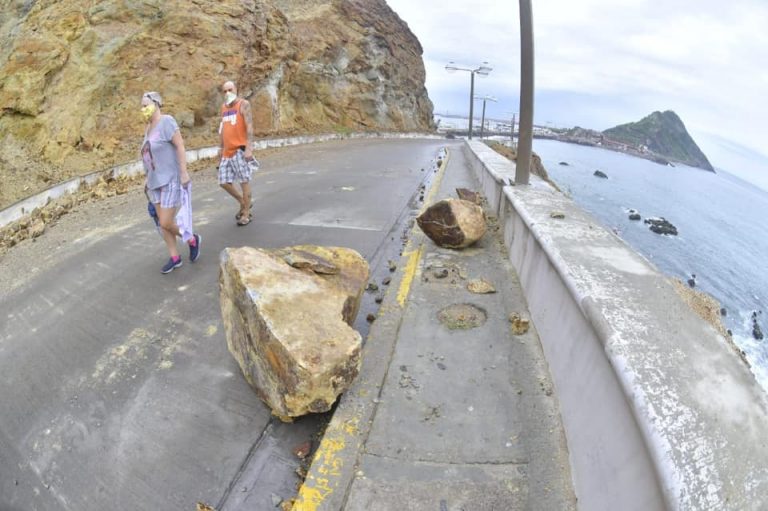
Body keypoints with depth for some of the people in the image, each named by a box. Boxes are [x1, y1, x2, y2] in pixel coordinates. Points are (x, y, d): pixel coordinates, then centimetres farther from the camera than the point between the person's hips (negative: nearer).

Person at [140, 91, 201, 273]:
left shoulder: (166, 121, -11)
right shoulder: (149, 127, 13)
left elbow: (180, 146, -17)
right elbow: (151, 156, 16)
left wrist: (183, 172, -22)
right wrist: (148, 179, 15)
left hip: (171, 180, -8)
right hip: (156, 182, 9)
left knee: (166, 224, -8)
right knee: (163, 223, 8)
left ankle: (192, 239, 17)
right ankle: (175, 258, 18)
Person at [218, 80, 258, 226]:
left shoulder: (243, 104, -4)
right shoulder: (224, 107, 17)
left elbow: (249, 127, -12)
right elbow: (222, 129, 22)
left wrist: (249, 148, -21)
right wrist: (221, 149, 19)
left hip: (240, 150, -7)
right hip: (227, 152, 7)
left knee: (244, 181, -1)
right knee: (224, 182, 6)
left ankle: (246, 213, 9)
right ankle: (243, 203, 27)